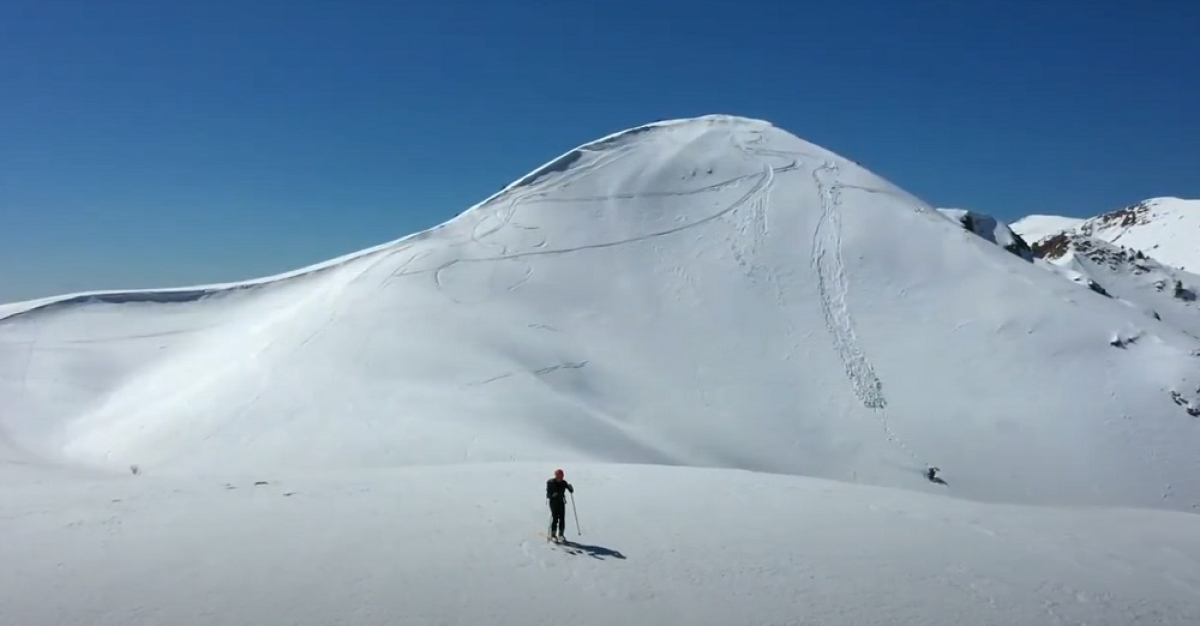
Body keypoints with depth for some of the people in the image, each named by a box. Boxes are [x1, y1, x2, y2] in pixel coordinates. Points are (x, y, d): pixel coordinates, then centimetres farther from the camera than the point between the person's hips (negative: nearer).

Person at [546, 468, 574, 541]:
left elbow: (571, 491, 0)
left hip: (561, 502, 3)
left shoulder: (564, 483, 1)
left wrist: (570, 487, -21)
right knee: (555, 518, -8)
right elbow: (548, 495, -10)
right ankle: (553, 535, 2)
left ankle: (561, 534, 12)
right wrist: (552, 495, -30)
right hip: (553, 502, -3)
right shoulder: (551, 483, -9)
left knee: (562, 519, 0)